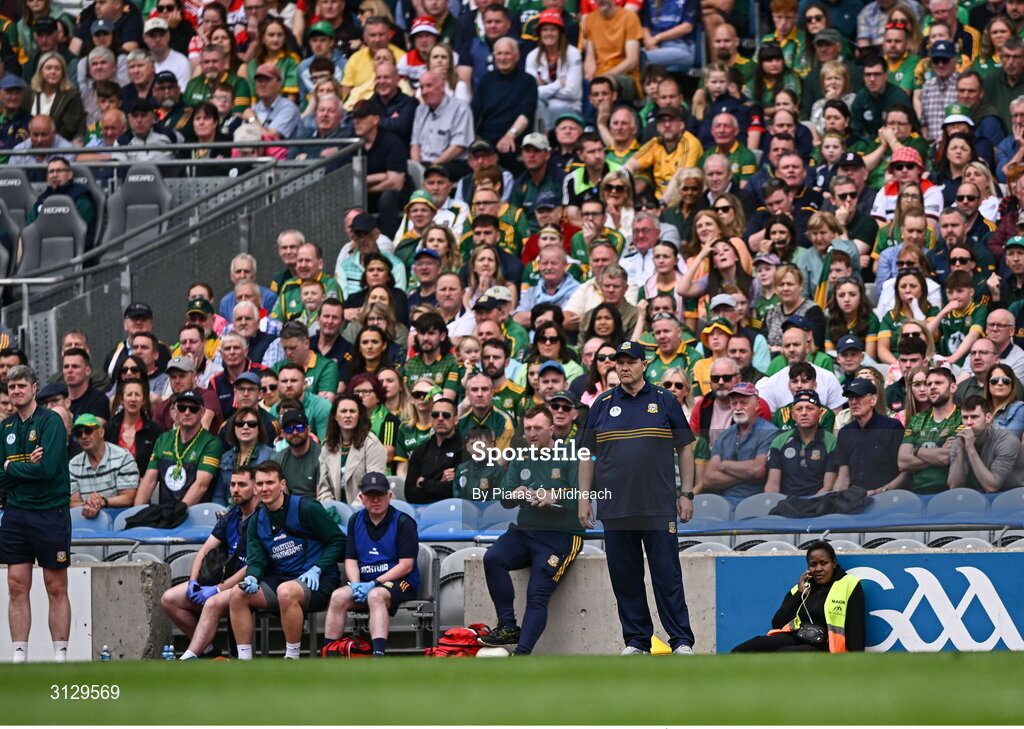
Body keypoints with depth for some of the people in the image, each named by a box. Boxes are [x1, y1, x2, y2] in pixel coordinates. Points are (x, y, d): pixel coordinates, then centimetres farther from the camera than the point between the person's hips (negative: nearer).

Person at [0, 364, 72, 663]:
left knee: (56, 589, 0)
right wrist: (27, 467, -11)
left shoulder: (51, 422, -7)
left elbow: (47, 468, -18)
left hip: (50, 512, -5)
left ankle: (60, 656, 4)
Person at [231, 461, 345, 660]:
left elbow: (338, 541, -5)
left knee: (286, 591, -38)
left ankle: (292, 657, -27)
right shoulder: (256, 522, 11)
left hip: (317, 583, -6)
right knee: (238, 594, -14)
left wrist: (317, 569, -16)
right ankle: (244, 660, -12)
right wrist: (252, 578, -18)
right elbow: (256, 560, 5)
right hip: (280, 580, 6)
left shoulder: (306, 509, -7)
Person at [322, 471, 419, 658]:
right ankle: (328, 654, -27)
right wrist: (356, 584, -10)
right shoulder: (356, 521, 14)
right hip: (364, 581, 5)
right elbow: (350, 560, 12)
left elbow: (406, 565, -9)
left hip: (398, 582, -5)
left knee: (376, 596, -37)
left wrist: (374, 584, -17)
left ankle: (378, 655, -52)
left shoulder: (403, 522, -3)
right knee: (339, 596, -25)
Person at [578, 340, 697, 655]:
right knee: (624, 576, 3)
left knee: (667, 575, -5)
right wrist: (584, 498, 7)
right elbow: (588, 454, 14)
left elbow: (684, 448, 9)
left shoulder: (665, 401, 6)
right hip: (615, 508, 2)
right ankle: (636, 640, 10)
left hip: (659, 507, -2)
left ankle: (682, 641, -2)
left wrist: (686, 493, 3)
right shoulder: (602, 405, 11)